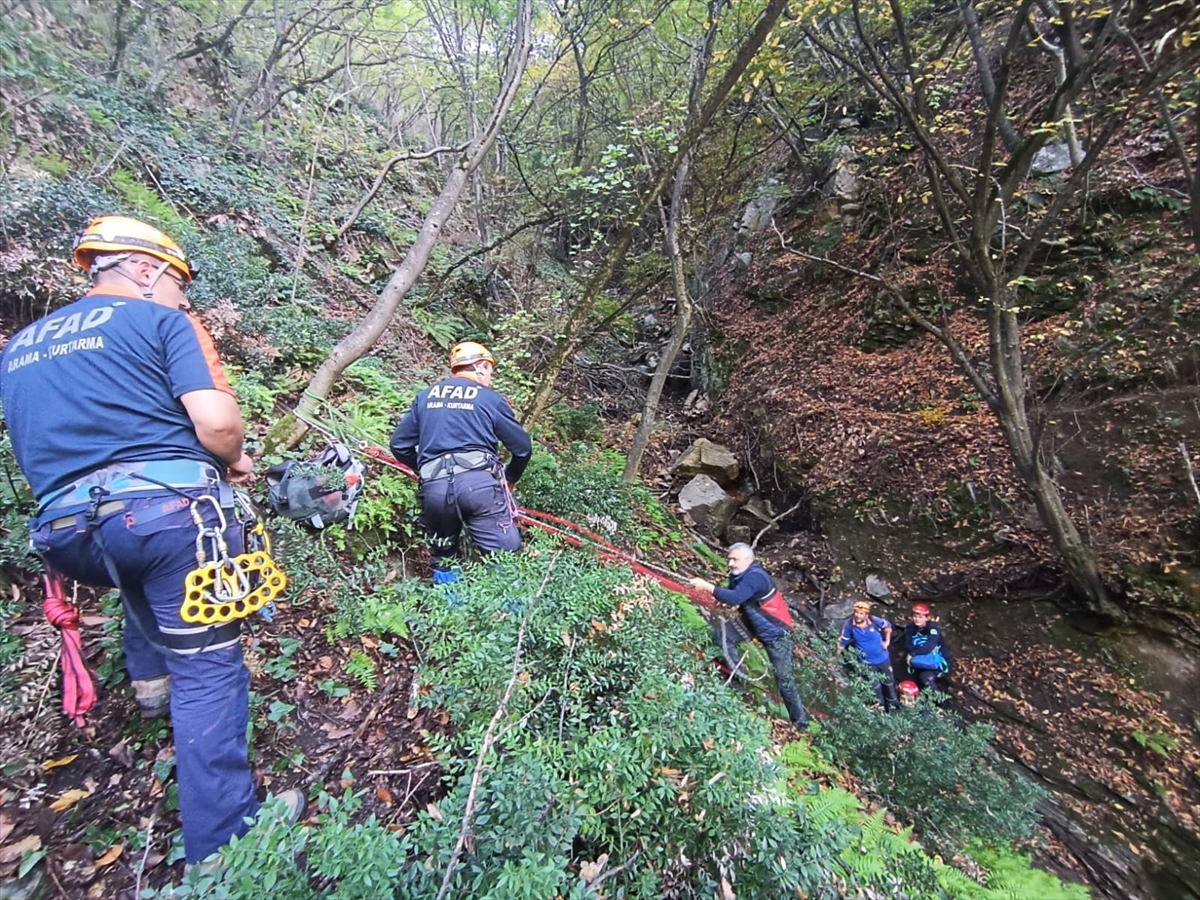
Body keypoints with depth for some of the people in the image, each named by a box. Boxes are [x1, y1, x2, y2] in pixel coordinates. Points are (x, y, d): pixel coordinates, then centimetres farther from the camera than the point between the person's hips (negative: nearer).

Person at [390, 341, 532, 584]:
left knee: (443, 558, 23)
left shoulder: (425, 396, 19)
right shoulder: (490, 398, 9)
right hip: (479, 482, -4)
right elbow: (523, 448, 10)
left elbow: (399, 445, 19)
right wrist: (509, 478, 28)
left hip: (434, 488, 4)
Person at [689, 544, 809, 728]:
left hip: (775, 633, -8)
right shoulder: (738, 574, -2)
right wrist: (725, 603, -17)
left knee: (784, 678, -5)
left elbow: (736, 598, -44)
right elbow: (735, 598, 6)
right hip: (753, 625, 8)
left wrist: (706, 586, -44)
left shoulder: (755, 576, -30)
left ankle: (800, 720, 14)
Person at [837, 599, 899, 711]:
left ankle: (893, 704, 48)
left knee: (888, 682, 23)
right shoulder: (849, 624, -26)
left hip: (882, 658, 1)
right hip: (867, 662, -1)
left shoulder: (875, 621, -25)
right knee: (875, 686, 16)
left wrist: (887, 641, -4)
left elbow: (888, 626, -1)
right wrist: (836, 657, -15)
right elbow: (842, 641, -16)